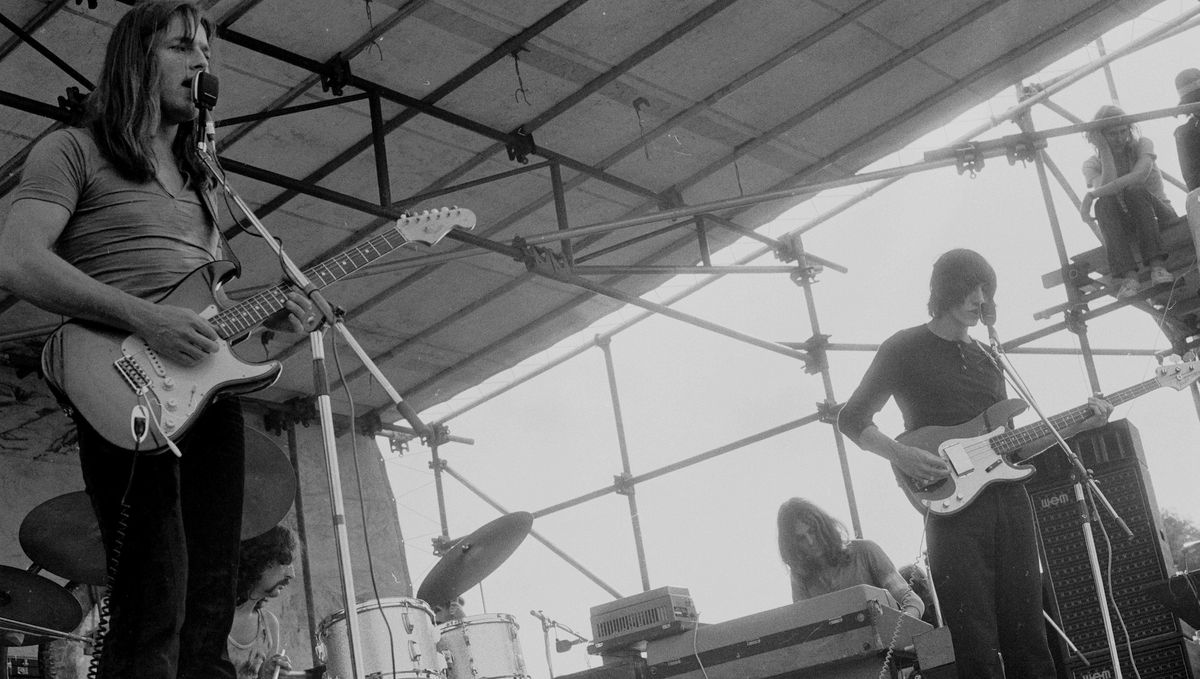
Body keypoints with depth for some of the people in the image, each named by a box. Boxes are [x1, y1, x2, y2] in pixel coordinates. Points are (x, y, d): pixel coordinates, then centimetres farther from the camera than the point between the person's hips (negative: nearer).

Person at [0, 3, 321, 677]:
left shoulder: (200, 182, 28)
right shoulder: (74, 151, 5)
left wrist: (271, 317, 8)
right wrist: (144, 319, -18)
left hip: (211, 389, 7)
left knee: (210, 615, 2)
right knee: (154, 612, -17)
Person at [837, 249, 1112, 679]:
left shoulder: (986, 358, 21)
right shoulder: (904, 349, 3)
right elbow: (852, 419, 2)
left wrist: (1077, 424, 13)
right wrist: (900, 455, -14)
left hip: (1009, 496, 6)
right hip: (951, 503, -5)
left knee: (1027, 638, 3)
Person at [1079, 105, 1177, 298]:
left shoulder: (1142, 145, -4)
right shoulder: (1092, 165, -1)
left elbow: (1140, 175, -27)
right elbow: (1105, 188, -23)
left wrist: (1091, 195, -30)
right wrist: (1104, 149, -19)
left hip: (1159, 217, -1)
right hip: (1126, 230, 1)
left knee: (1136, 191, -31)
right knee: (1104, 204, -29)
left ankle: (1157, 266, -41)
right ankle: (1128, 276, -42)